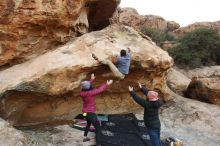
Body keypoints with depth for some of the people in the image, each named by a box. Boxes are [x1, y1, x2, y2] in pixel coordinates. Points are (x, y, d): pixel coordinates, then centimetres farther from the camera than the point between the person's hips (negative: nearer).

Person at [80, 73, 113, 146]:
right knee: (98, 128, 0)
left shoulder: (83, 92, -7)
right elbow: (99, 90, -22)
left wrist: (92, 79, 24)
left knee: (88, 123, 35)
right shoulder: (89, 93, -28)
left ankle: (85, 137, 50)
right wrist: (107, 84, -11)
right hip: (91, 113, -9)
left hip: (85, 112, 9)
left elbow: (88, 85, 13)